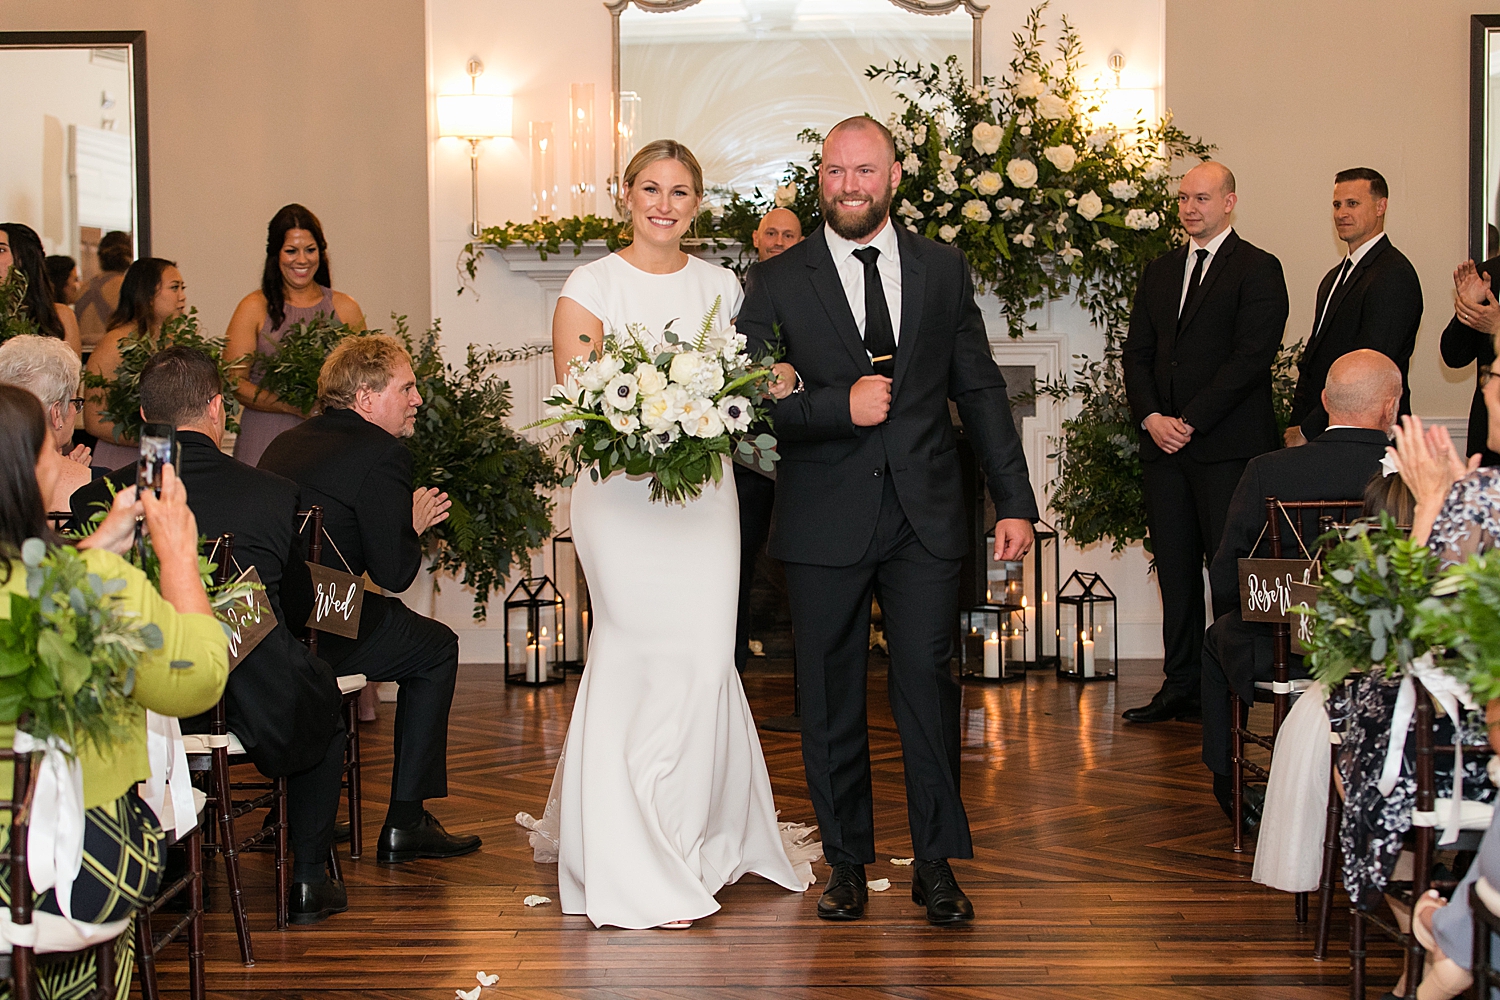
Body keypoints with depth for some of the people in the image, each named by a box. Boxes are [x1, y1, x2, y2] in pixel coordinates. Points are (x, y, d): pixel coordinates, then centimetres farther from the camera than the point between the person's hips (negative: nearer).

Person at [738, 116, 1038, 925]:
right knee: (831, 699, 7)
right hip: (824, 524, 0)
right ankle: (846, 861, 21)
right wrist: (839, 406, -18)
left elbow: (980, 390, 10)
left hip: (924, 522, 1)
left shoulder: (943, 269, 8)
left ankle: (937, 862, 13)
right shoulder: (777, 282, 2)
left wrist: (1014, 500, 5)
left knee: (927, 684, -1)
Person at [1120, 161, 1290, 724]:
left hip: (1227, 445, -6)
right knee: (1175, 567, 7)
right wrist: (1151, 417, -3)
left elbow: (1252, 356, -11)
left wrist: (1190, 421, -14)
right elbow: (1137, 352, 15)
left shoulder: (1258, 269, -1)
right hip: (1164, 444, 6)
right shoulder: (1159, 272, 19)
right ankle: (1181, 685, 13)